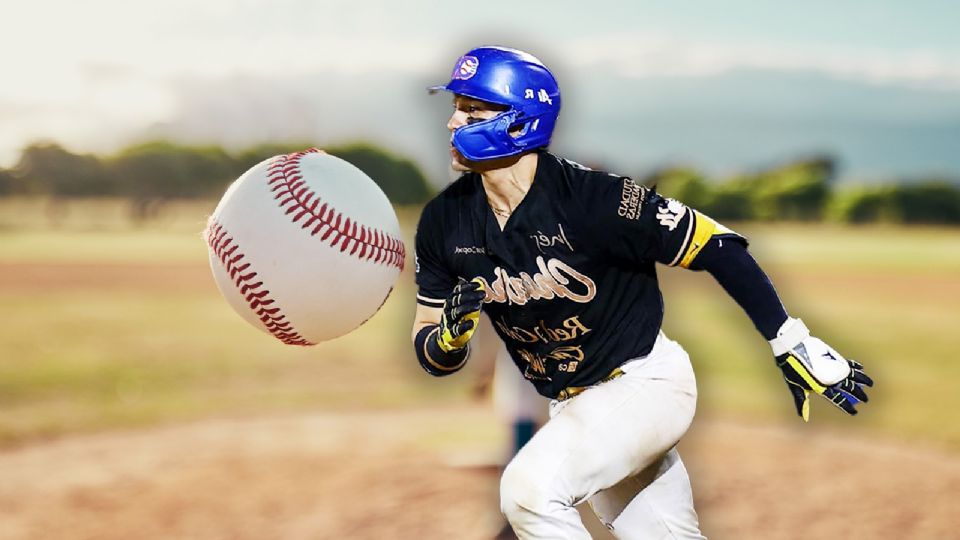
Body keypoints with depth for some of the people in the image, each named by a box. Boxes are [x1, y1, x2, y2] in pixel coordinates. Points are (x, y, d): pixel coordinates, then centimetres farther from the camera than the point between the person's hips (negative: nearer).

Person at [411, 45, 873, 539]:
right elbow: (432, 358, 0)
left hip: (645, 384, -6)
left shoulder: (593, 198, -24)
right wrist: (452, 333, -24)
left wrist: (795, 346, -16)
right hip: (572, 407, 6)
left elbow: (717, 247, -17)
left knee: (529, 489, -27)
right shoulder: (444, 221, -7)